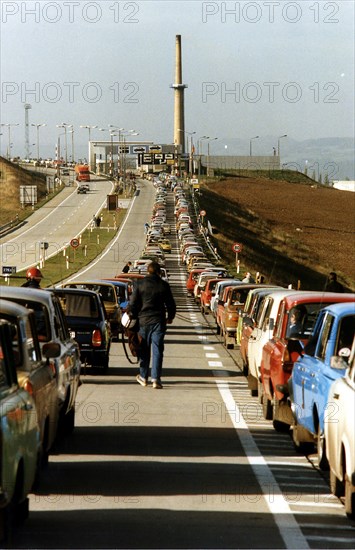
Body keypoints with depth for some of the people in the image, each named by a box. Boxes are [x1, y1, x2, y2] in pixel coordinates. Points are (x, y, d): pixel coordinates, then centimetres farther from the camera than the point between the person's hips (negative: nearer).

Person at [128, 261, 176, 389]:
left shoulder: (140, 284, -1)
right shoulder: (164, 285, -1)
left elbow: (133, 303, -1)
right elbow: (171, 304, 5)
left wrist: (133, 317, 12)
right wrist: (170, 317, 22)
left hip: (143, 321, 1)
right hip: (158, 321, -1)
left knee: (144, 350, 14)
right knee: (157, 350, 0)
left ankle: (143, 377, 22)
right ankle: (156, 378, -8)